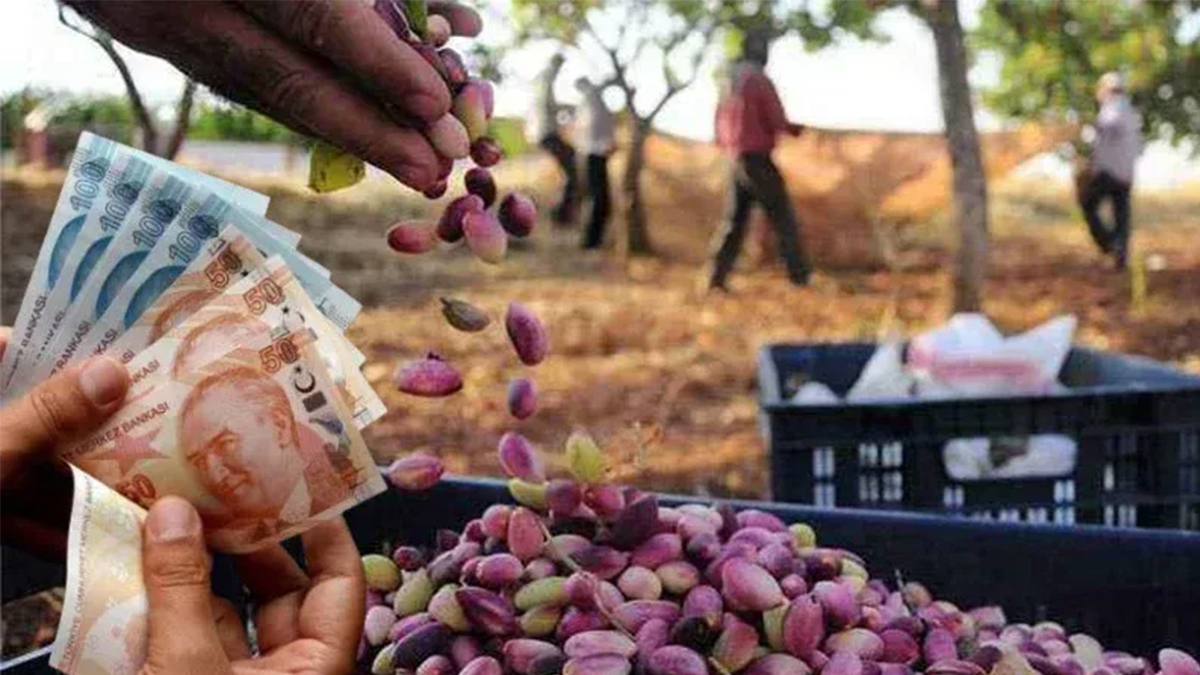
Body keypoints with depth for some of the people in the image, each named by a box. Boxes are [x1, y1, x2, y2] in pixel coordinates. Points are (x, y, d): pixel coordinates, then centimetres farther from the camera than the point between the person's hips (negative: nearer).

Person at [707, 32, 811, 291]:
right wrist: (794, 129, 9)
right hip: (759, 160, -6)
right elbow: (777, 121, -13)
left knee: (734, 221, 10)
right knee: (783, 220, 2)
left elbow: (721, 124, 15)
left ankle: (717, 278, 2)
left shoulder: (729, 85, 10)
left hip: (736, 161, 6)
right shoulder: (760, 81, -11)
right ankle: (799, 276, 2)